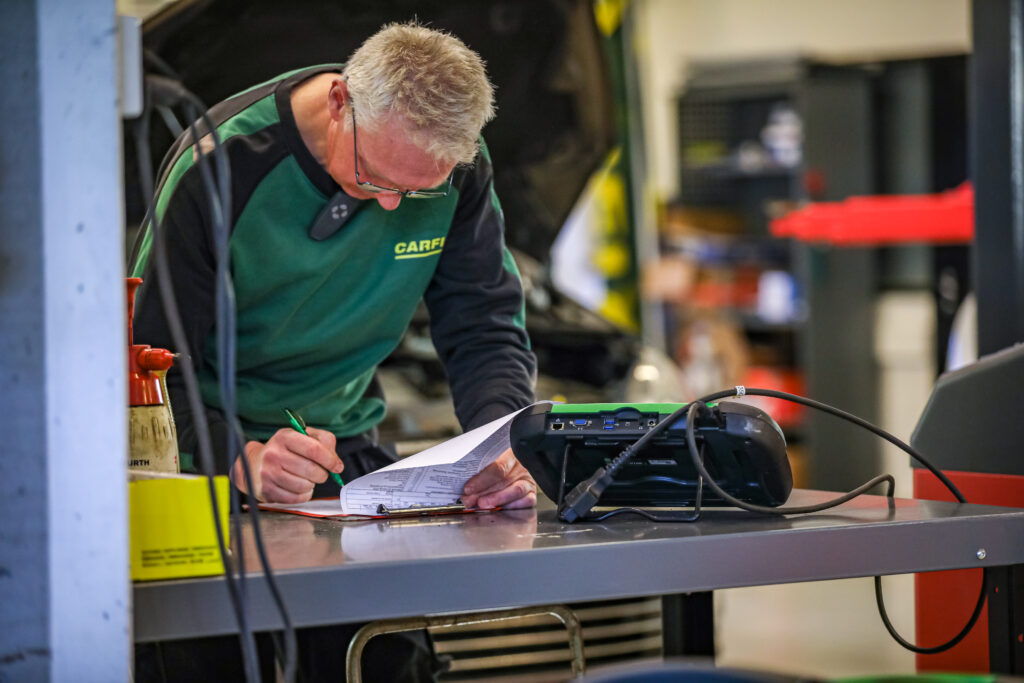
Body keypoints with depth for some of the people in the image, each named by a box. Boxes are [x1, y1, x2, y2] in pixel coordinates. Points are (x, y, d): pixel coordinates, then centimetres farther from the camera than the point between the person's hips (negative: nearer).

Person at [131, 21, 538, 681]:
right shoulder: (220, 165, -22)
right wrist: (238, 457, -41)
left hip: (343, 443, 3)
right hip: (216, 445, -3)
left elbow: (488, 334, -5)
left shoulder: (457, 168, -9)